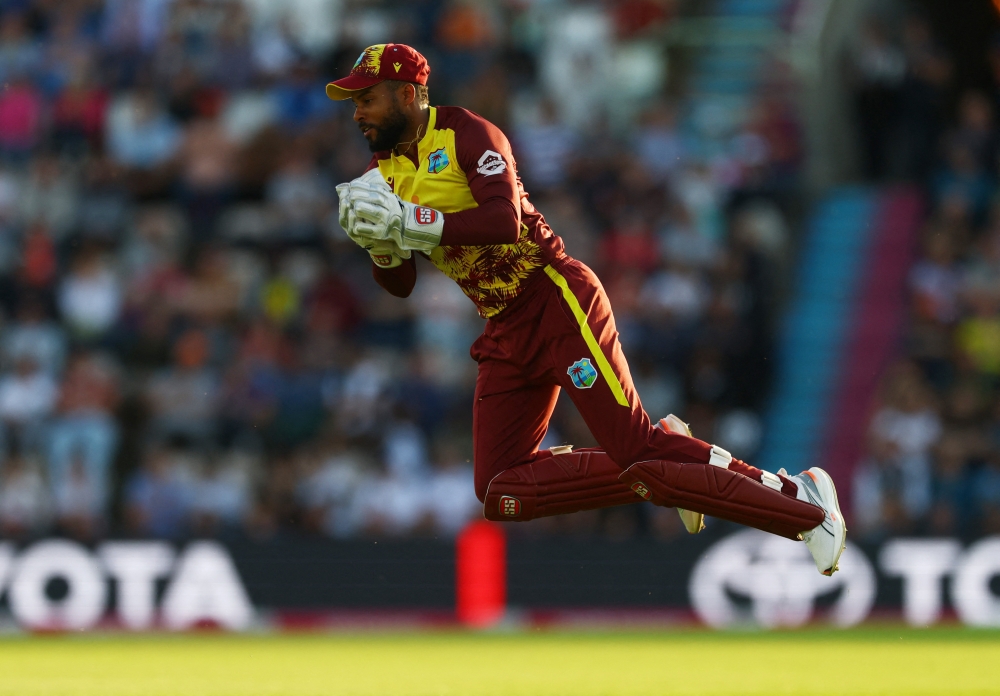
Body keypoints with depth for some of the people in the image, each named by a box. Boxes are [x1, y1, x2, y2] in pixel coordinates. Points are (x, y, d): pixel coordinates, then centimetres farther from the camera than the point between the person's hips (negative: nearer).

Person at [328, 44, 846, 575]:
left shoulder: (465, 134, -10)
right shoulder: (384, 172, 12)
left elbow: (505, 220, -26)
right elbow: (400, 284, 9)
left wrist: (410, 222, -28)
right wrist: (381, 243, -12)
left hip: (556, 304, -8)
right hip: (505, 333, 8)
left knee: (635, 448, -17)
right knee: (501, 495, 1)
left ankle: (800, 499, -8)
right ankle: (667, 475, 8)